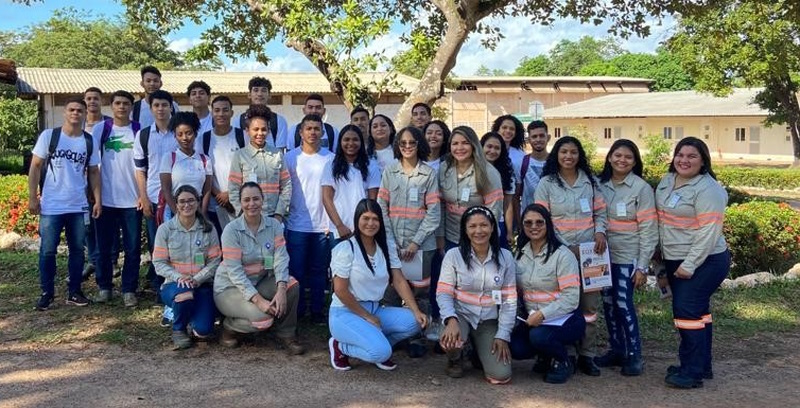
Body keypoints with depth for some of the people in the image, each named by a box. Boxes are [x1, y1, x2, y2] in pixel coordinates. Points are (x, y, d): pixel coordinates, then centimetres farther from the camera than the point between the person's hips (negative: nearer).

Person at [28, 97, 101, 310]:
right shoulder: (49, 136, -3)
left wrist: (98, 200, 2)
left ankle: (74, 292, 20)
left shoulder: (89, 141, 4)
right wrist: (32, 197, -6)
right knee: (48, 251, 4)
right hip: (51, 206, -2)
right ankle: (47, 293, 16)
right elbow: (35, 166, -1)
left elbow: (93, 172, 10)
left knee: (77, 250, 9)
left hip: (79, 206, 3)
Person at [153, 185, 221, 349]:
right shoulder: (165, 229, 0)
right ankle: (178, 330, -6)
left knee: (203, 330, -20)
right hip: (174, 284, 0)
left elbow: (214, 260, -1)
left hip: (203, 285, 1)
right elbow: (159, 262, -3)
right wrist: (178, 277, -20)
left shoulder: (208, 229, 2)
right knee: (184, 294, -39)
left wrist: (197, 279, -17)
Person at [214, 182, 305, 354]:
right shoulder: (232, 230, -15)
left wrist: (281, 289, -30)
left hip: (260, 282, 4)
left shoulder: (274, 225, -3)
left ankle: (285, 334, -4)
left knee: (292, 285, -23)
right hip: (230, 287, -4)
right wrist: (258, 300, -29)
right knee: (263, 317, -28)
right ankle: (229, 326, 4)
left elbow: (281, 258, -12)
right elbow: (234, 271, -21)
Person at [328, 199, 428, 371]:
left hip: (375, 310, 6)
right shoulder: (345, 249, -13)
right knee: (381, 352, -28)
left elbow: (399, 282, -1)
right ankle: (340, 346, 1)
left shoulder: (385, 248, 6)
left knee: (414, 321, -17)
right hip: (346, 313, -6)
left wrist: (416, 311, -13)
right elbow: (340, 291, -15)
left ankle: (376, 343, 7)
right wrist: (367, 317, -13)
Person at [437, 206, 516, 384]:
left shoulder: (505, 257, -1)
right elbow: (443, 293, -8)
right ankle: (454, 359, 4)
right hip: (461, 315, -1)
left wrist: (503, 335, -6)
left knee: (501, 375, -16)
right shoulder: (453, 255, -6)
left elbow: (509, 300, 0)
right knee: (451, 340, -37)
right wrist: (451, 320, -27)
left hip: (489, 321, 2)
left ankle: (480, 352, 22)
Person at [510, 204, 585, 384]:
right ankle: (546, 357, 12)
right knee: (515, 348, -21)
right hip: (533, 319, 5)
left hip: (565, 319, -5)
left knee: (539, 336, -34)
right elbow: (517, 289, 12)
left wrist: (542, 314, -26)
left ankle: (563, 362, -1)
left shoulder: (562, 255, -13)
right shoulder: (521, 254, 7)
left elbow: (571, 298, -18)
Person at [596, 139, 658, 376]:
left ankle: (634, 355, 7)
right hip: (605, 255, 5)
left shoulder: (642, 189, -7)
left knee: (623, 304, -7)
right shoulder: (600, 185, 6)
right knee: (608, 303, 9)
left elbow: (648, 230, -9)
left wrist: (642, 267, -12)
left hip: (627, 257, -5)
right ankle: (616, 350, 23)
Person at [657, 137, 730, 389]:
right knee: (697, 312, 14)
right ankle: (702, 366, 24)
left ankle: (693, 372, -2)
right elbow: (661, 220, 17)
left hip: (703, 261, -8)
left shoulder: (708, 189, -16)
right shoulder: (667, 182, 8)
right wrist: (661, 255, 16)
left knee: (687, 311, -10)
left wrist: (689, 265, -21)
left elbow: (709, 232, -21)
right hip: (674, 260, 8)